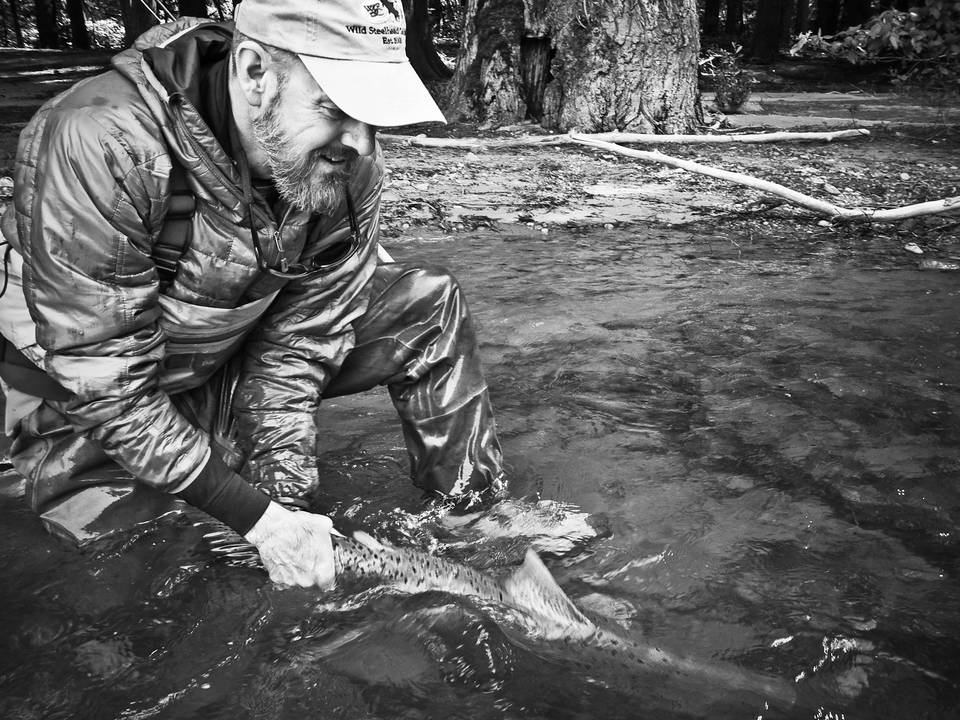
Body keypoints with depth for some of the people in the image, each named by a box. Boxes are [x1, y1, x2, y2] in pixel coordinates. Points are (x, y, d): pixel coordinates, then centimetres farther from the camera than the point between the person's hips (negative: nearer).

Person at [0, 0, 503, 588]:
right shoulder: (103, 145, -34)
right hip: (86, 406, -3)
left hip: (230, 360, 4)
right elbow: (103, 382, -30)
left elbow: (302, 338, -13)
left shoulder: (349, 163, -18)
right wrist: (259, 520, -30)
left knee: (429, 304, -9)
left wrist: (281, 497, -22)